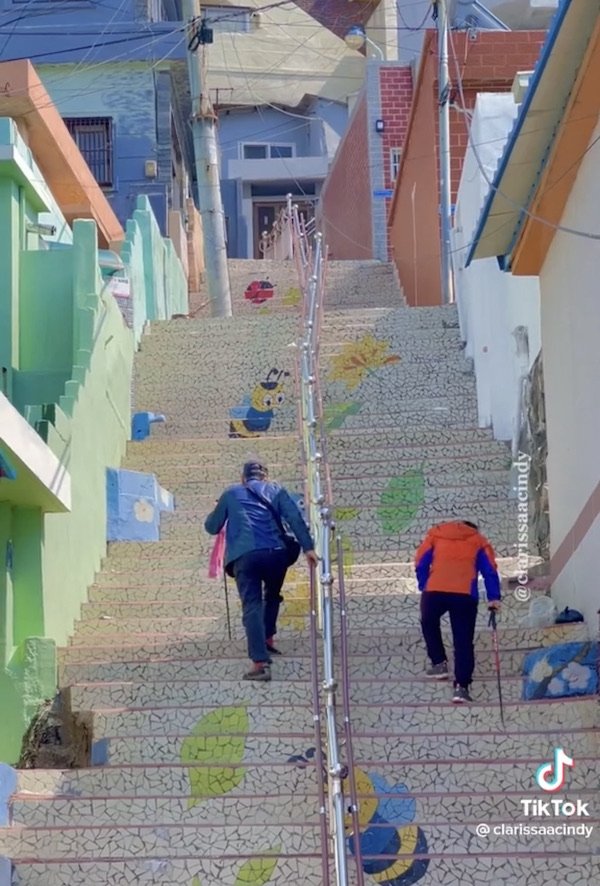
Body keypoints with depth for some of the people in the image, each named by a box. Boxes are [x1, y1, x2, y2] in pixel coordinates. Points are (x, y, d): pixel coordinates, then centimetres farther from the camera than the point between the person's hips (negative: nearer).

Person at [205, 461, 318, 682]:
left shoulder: (231, 494, 22)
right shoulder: (276, 490, 21)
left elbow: (212, 527, 27)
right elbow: (295, 518, 5)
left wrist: (214, 515, 48)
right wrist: (308, 547, 0)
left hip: (245, 555, -1)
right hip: (275, 553, 1)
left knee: (252, 606, -7)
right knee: (272, 597, 30)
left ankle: (260, 663, -18)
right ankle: (268, 640, 28)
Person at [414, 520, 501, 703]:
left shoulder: (435, 534, 23)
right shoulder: (479, 541, 21)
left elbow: (421, 563, 13)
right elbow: (490, 570, 10)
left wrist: (424, 587, 17)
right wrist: (494, 598, 7)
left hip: (434, 591, 0)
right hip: (465, 595, 0)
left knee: (429, 624, 29)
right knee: (463, 641, 4)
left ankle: (439, 663, 21)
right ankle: (461, 686, -4)